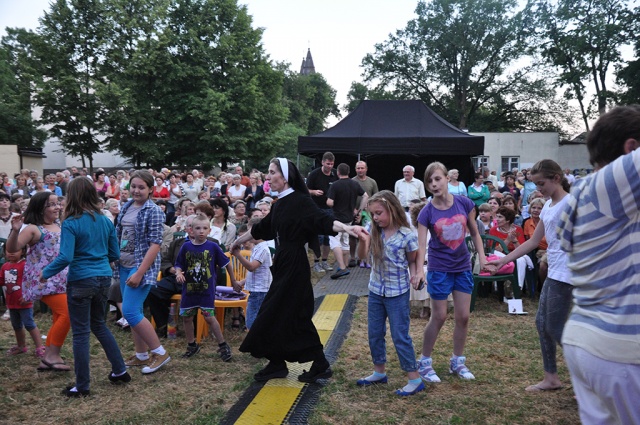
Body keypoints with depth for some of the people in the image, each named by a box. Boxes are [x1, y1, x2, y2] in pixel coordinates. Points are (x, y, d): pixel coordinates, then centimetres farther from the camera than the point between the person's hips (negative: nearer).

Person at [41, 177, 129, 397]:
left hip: (81, 281, -6)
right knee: (99, 324, 23)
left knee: (81, 333, 4)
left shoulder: (71, 223, -13)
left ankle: (82, 386, 14)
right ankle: (120, 370, 26)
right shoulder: (105, 220, 4)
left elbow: (65, 258, -20)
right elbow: (115, 254, 9)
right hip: (103, 278, 6)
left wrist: (46, 273, -5)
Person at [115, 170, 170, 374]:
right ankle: (141, 355, 25)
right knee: (134, 312, 12)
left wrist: (139, 273, -21)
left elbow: (155, 244, -17)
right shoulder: (127, 206, 8)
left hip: (141, 267, -7)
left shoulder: (153, 211, -12)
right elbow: (119, 236, 17)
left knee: (130, 312, -11)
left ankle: (160, 352, 2)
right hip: (124, 266, 7)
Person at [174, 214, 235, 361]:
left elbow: (226, 263, 2)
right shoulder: (186, 246, -3)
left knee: (209, 318, -6)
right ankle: (192, 345, 31)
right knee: (186, 317, 10)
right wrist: (178, 273, -18)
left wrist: (233, 281, 8)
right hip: (189, 289, 3)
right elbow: (179, 265, 5)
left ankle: (223, 346, 10)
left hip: (207, 290, -3)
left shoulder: (213, 247, -7)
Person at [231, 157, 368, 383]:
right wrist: (238, 241, 38)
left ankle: (321, 366, 11)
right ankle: (277, 365, 26)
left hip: (294, 265, -8)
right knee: (273, 314, 12)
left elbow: (322, 220, -28)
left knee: (294, 316, -3)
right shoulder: (280, 204, 11)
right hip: (282, 264, 8)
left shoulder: (300, 201, -13)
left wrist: (348, 228, -45)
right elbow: (260, 229, 25)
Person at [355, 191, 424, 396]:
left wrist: (414, 277, -19)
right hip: (375, 291, 6)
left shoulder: (407, 236, -15)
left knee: (400, 336, 0)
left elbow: (412, 261, -2)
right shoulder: (373, 232, -2)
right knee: (374, 334, 14)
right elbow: (362, 255, -2)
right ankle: (379, 372, 32)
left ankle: (415, 379, 12)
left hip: (397, 293, -5)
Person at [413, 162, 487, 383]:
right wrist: (419, 269, -36)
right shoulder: (427, 212, -14)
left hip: (463, 267, 3)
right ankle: (425, 362, 20)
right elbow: (420, 244, -20)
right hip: (439, 269, -3)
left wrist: (482, 258, -3)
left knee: (463, 316, 8)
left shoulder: (464, 203, -7)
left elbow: (474, 233, 5)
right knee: (439, 317, 3)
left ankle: (457, 361, 26)